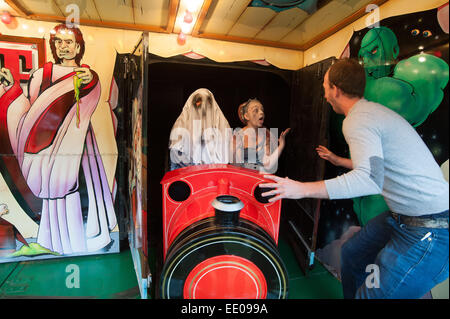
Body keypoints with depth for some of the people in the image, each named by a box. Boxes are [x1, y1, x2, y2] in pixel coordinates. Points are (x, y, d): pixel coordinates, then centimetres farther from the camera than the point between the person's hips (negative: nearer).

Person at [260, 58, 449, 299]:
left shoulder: (357, 120, -20)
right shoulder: (373, 110, 12)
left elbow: (370, 179, -34)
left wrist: (302, 189, -32)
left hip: (429, 228, -10)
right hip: (404, 216, 10)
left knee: (373, 294, -4)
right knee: (351, 254, 19)